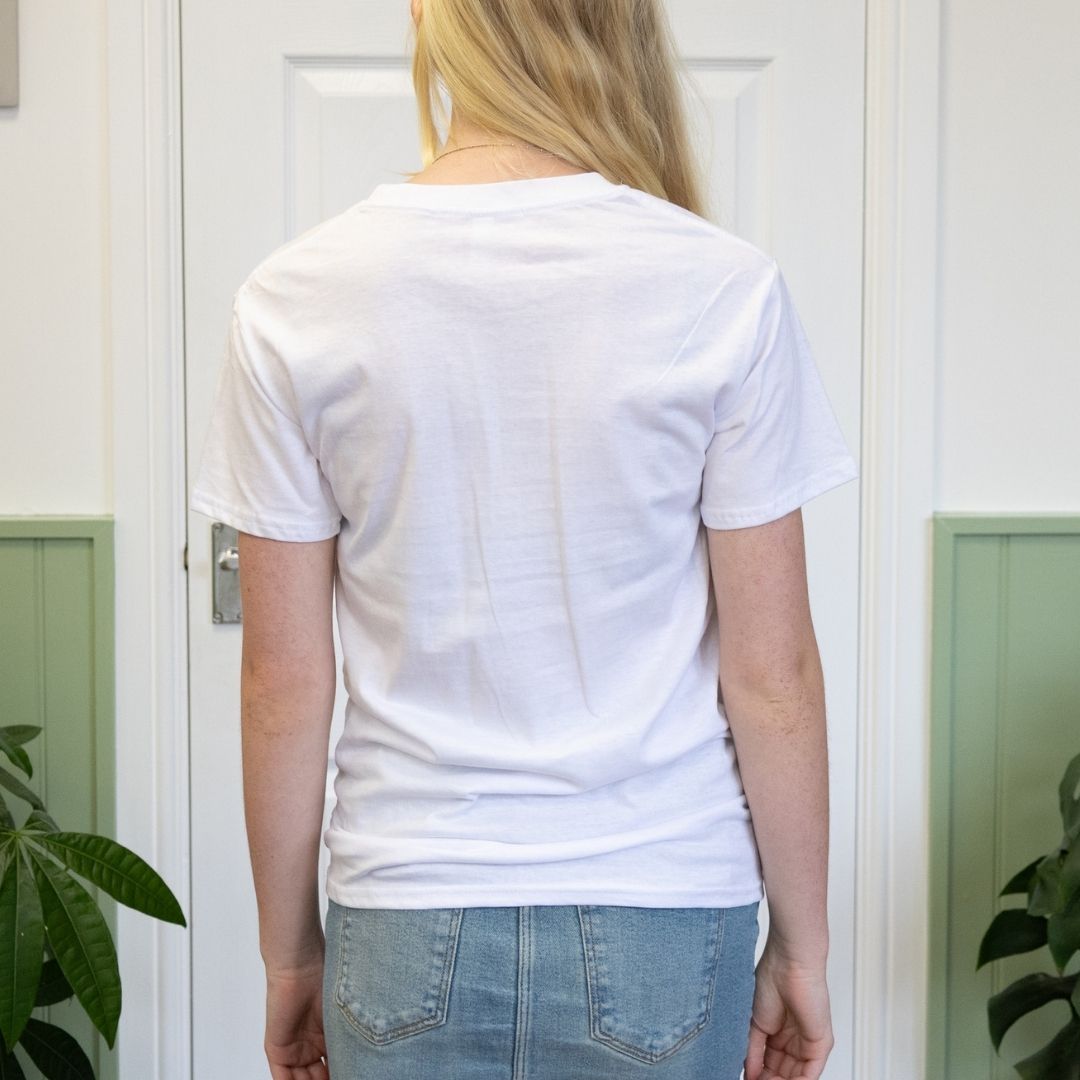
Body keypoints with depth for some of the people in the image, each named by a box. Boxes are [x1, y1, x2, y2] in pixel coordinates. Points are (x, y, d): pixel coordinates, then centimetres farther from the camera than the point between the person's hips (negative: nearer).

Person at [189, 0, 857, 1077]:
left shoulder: (291, 300, -7)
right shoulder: (723, 289, -11)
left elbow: (283, 685, -3)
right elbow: (770, 677, -7)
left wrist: (290, 956, 9)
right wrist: (800, 944, 6)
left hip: (405, 932, 1)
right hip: (663, 926, 0)